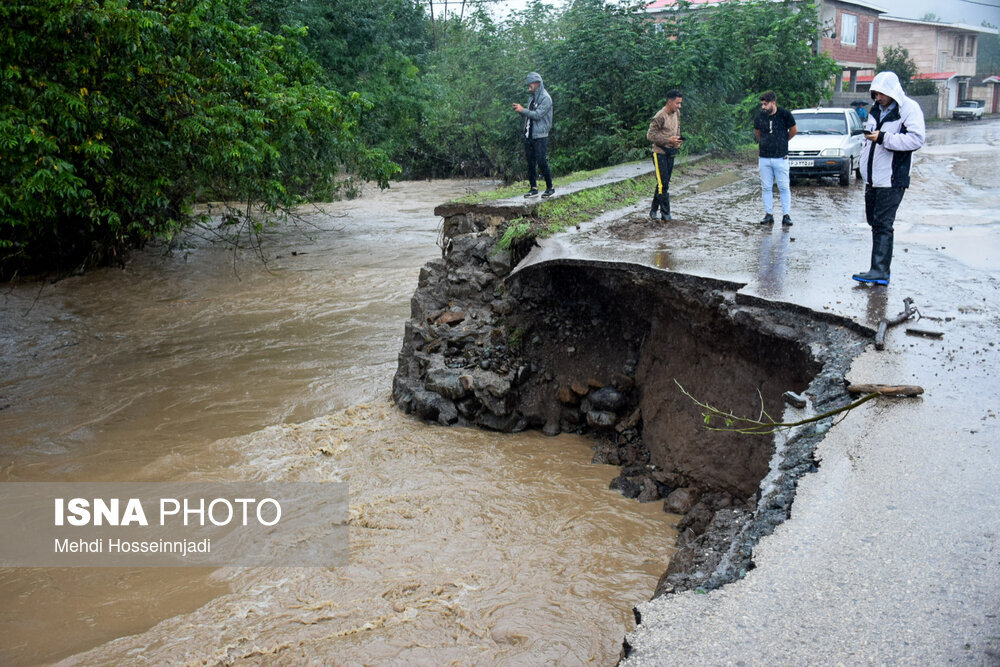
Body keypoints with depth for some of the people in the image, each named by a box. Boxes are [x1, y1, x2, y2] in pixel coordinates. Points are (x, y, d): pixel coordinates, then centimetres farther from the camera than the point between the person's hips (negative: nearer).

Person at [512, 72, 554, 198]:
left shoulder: (545, 98, -9)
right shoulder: (532, 98, 16)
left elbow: (538, 115, -19)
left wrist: (523, 110, -13)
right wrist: (519, 110, 0)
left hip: (540, 136, -8)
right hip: (529, 135, 8)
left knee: (541, 162, -7)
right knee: (531, 162, 7)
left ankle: (550, 188, 3)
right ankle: (534, 188, 13)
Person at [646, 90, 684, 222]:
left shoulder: (677, 113, 7)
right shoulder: (660, 116, -17)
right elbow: (650, 135, -16)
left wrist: (678, 140, 3)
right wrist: (668, 140, -21)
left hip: (671, 153, 8)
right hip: (660, 153, -8)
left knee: (664, 183, 12)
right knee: (663, 184, -11)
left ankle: (653, 210, 21)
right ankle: (665, 213, -8)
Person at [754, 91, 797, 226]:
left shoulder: (785, 114, -7)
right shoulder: (760, 117, 1)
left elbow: (794, 130, 8)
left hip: (781, 158, -3)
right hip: (764, 158, 3)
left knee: (784, 187, 0)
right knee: (766, 187, 6)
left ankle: (786, 215, 6)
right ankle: (768, 214, 13)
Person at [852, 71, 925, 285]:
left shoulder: (909, 108, -10)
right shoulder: (876, 109, 14)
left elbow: (916, 139, -21)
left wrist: (883, 138, -24)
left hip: (892, 180, -8)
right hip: (873, 179, 8)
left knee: (882, 225, -11)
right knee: (874, 221, 12)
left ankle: (879, 271, -10)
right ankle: (880, 268, 20)